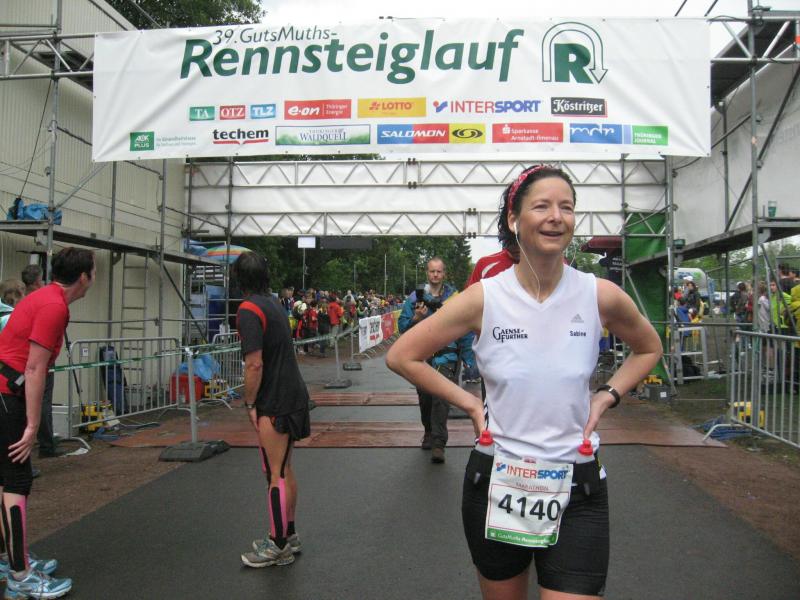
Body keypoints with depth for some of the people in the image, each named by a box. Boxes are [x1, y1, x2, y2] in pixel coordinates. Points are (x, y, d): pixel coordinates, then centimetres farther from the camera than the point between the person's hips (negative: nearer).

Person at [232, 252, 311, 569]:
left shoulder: (249, 309, -15)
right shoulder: (273, 303, 12)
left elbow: (254, 364, -21)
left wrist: (249, 403, -10)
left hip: (275, 402, -9)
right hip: (293, 395, 9)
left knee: (276, 475, 0)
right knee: (285, 470, 17)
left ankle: (278, 546, 9)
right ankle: (288, 535, 28)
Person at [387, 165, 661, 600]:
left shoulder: (601, 296, -8)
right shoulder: (483, 298, -11)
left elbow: (648, 349, 14)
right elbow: (401, 356, -3)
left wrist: (606, 396, 0)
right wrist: (468, 403, -5)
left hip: (576, 488, 0)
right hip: (495, 481, 1)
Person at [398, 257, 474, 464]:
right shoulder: (415, 297, 5)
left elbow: (465, 329, 2)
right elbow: (402, 326, 5)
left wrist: (469, 359, -1)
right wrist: (416, 318, -15)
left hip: (446, 356, -3)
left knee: (441, 398, -14)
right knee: (425, 398, 14)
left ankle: (438, 443, -10)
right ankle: (429, 433, 37)